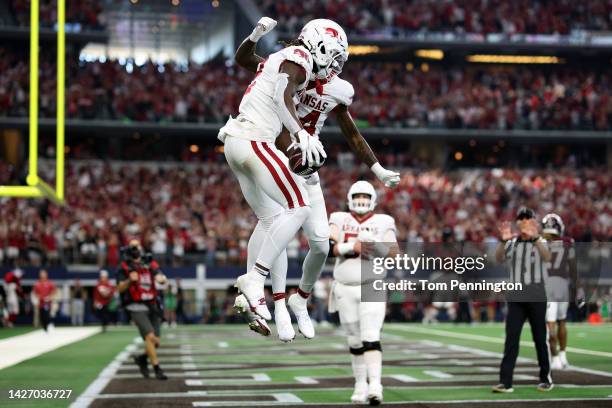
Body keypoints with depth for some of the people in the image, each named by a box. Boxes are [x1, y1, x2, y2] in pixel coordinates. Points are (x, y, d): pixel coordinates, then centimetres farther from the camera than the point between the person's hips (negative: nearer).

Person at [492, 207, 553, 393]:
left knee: (540, 339, 5)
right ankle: (505, 382, -7)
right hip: (516, 297, 2)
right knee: (511, 339, -4)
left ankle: (545, 378, 18)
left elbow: (547, 257, -21)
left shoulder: (540, 242, 1)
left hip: (536, 297, -2)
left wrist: (534, 237, -38)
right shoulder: (512, 243, 8)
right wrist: (503, 240, -30)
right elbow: (499, 258, -10)